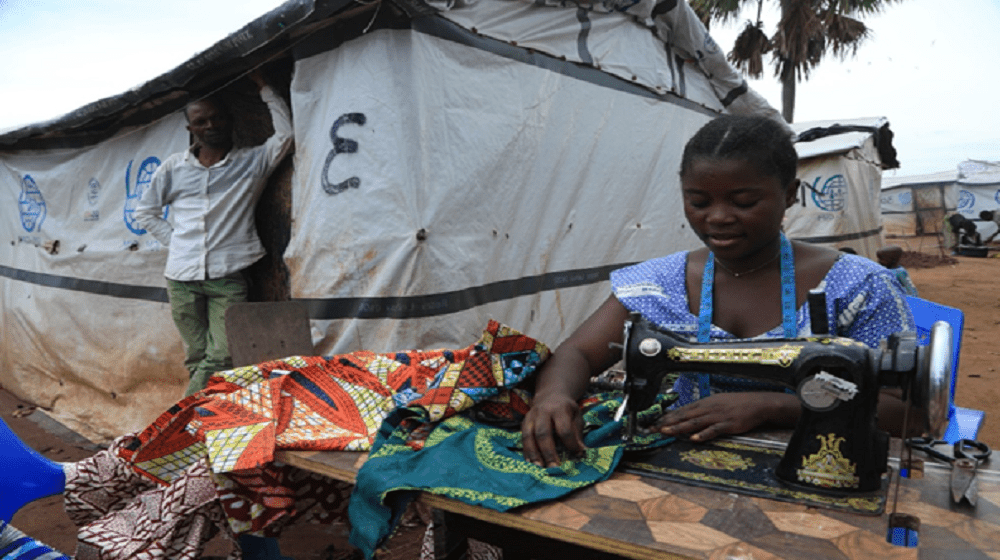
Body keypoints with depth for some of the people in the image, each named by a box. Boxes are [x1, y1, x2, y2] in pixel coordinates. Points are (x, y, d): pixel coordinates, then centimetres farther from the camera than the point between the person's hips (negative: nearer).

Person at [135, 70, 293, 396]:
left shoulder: (252, 162, 7)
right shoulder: (174, 167, 14)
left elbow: (285, 134, -7)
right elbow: (145, 211, 21)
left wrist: (262, 86, 0)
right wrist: (174, 241, 8)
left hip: (227, 277, -2)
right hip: (182, 276, 3)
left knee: (221, 357, -11)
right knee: (196, 357, 5)